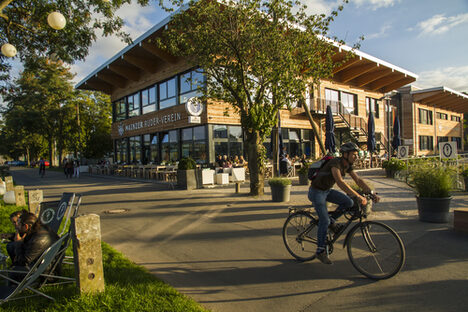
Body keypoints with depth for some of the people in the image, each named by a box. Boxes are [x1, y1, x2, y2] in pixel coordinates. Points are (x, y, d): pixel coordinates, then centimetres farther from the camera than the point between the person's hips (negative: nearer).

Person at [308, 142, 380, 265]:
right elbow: (340, 182, -40)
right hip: (316, 191, -8)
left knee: (349, 202, -9)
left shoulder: (347, 165, -1)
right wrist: (358, 196, -45)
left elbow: (358, 180, -2)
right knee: (324, 221, -10)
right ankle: (321, 251, 3)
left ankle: (331, 220, 13)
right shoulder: (335, 162, -27)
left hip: (327, 190, 8)